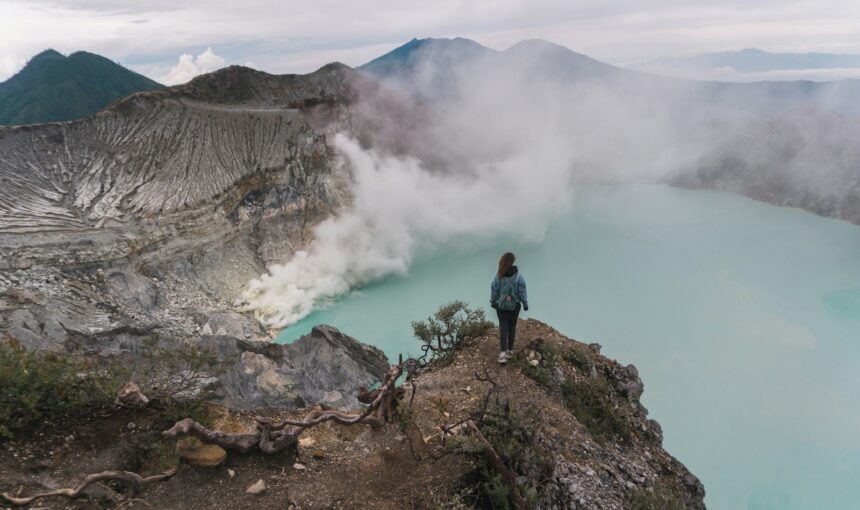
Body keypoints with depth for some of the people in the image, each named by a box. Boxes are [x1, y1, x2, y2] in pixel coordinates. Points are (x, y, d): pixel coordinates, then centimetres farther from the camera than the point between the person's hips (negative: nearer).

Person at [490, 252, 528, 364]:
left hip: (501, 305, 0)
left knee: (503, 328, 5)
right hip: (514, 305, 0)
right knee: (512, 327, 14)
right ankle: (510, 350, 25)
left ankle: (503, 352, -6)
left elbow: (494, 290, -4)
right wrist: (525, 303, 5)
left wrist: (492, 302, 12)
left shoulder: (498, 275, -12)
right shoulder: (518, 275, -14)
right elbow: (522, 291, -8)